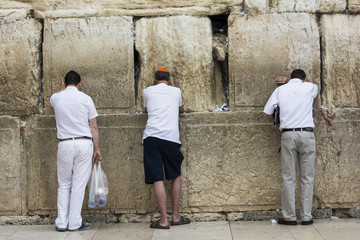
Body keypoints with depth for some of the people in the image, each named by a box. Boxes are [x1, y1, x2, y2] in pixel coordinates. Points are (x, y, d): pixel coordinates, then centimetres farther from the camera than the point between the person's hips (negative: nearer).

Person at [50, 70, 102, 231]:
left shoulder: (56, 98, 4)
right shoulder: (86, 99, 0)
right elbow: (94, 127, 1)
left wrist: (63, 88, 46)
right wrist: (96, 149, 7)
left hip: (65, 144, 1)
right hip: (84, 144, -1)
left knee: (64, 185, 11)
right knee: (79, 185, 1)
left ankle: (61, 223, 9)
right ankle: (74, 223, 4)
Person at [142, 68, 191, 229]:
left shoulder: (148, 91, 15)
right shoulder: (176, 91, 17)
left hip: (151, 136, 0)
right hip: (171, 137, 1)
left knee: (158, 179, -2)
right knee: (176, 176, 17)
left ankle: (164, 220, -2)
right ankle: (176, 216, 19)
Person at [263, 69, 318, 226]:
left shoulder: (280, 90, 8)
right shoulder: (310, 87, 9)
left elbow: (267, 113, 7)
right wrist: (287, 81, 34)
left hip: (288, 135, 0)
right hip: (307, 134, 0)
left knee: (289, 178, 3)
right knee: (307, 177, 5)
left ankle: (289, 217, 5)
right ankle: (306, 217, 7)